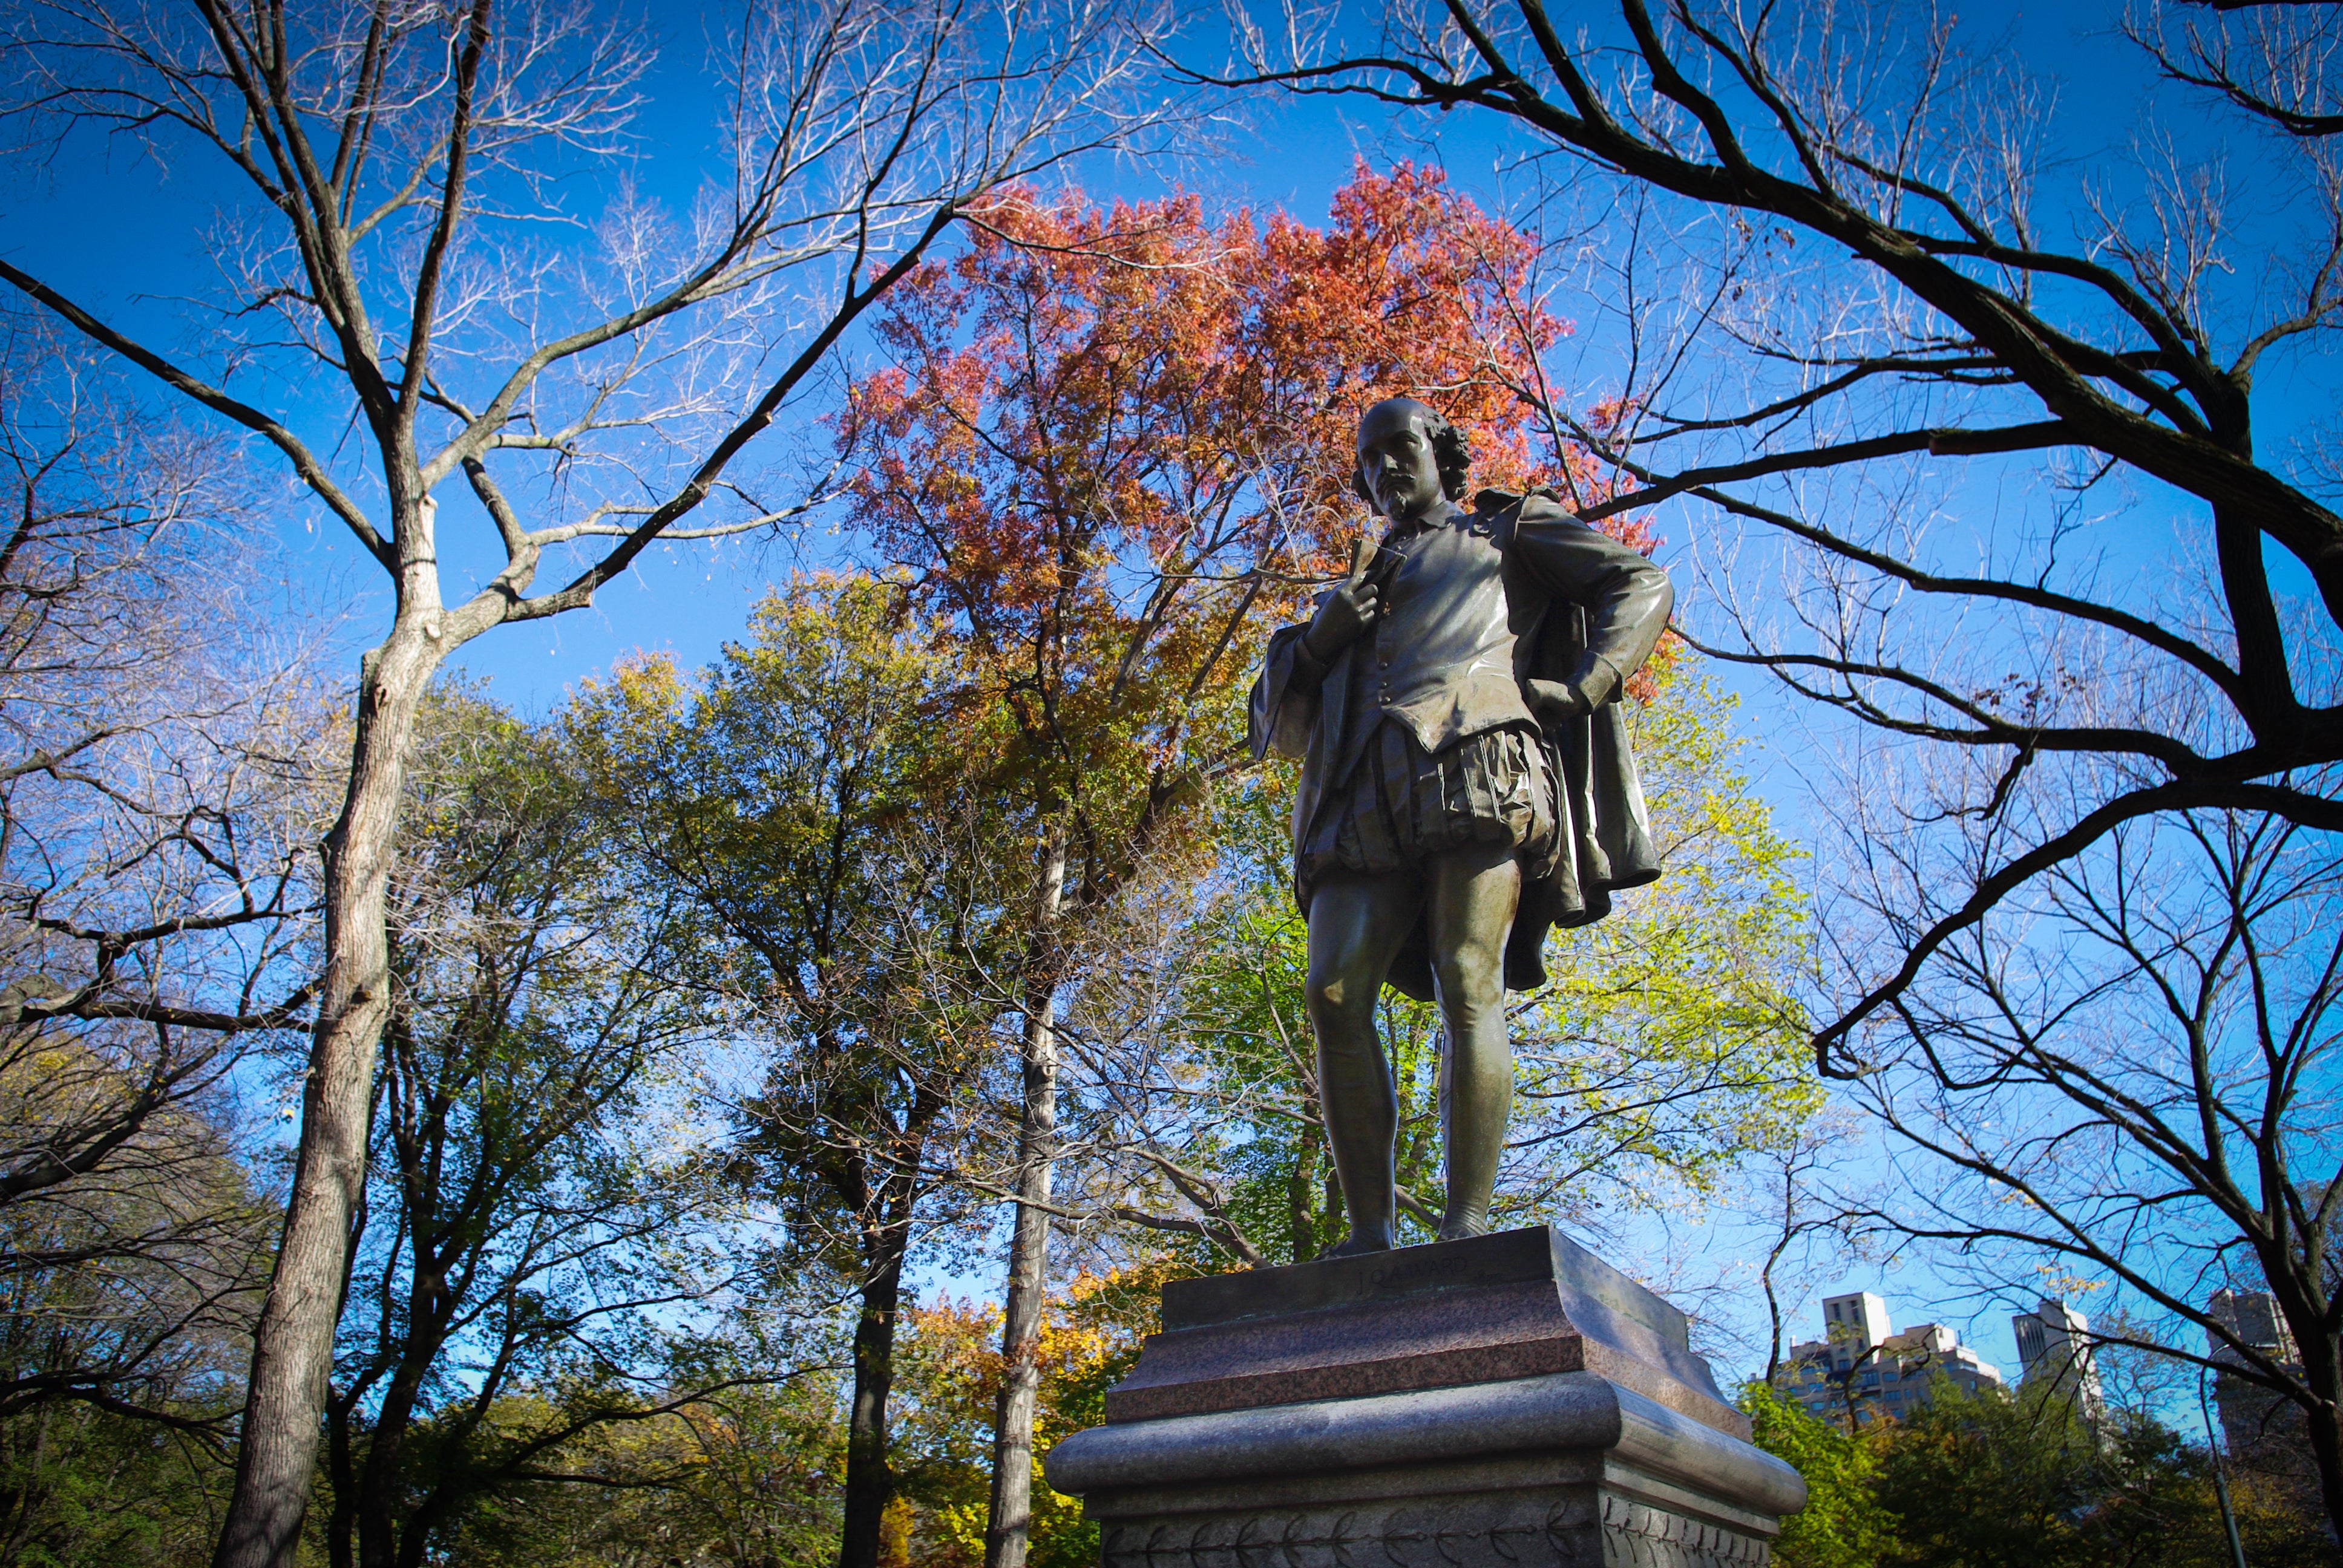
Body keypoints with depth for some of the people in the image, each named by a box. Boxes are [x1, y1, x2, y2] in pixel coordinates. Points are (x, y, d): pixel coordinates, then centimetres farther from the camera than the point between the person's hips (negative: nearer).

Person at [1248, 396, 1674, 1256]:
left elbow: (1643, 583, 16)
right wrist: (1316, 641, 10)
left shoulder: (1505, 532, 28)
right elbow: (1279, 725, 29)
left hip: (1477, 769, -4)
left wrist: (1582, 686, 0)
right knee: (1334, 992, -15)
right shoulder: (1357, 589, 38)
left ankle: (1468, 1230, -22)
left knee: (1468, 986, -19)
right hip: (1370, 804, 4)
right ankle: (1369, 1233, -14)